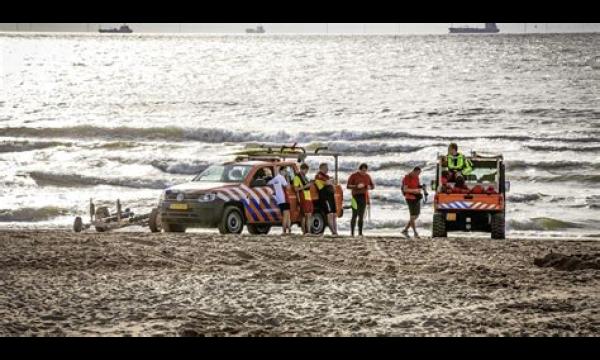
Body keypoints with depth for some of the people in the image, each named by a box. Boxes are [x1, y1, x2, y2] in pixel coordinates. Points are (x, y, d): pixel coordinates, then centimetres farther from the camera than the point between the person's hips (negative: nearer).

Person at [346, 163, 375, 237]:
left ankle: (360, 233, 5)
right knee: (354, 215, -9)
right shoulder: (353, 176, -3)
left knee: (361, 215, 4)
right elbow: (348, 186, -6)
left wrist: (370, 187, -8)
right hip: (356, 197, -4)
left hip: (364, 197, 4)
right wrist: (357, 186, -21)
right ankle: (352, 232, -7)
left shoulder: (367, 176, 9)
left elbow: (373, 186, 17)